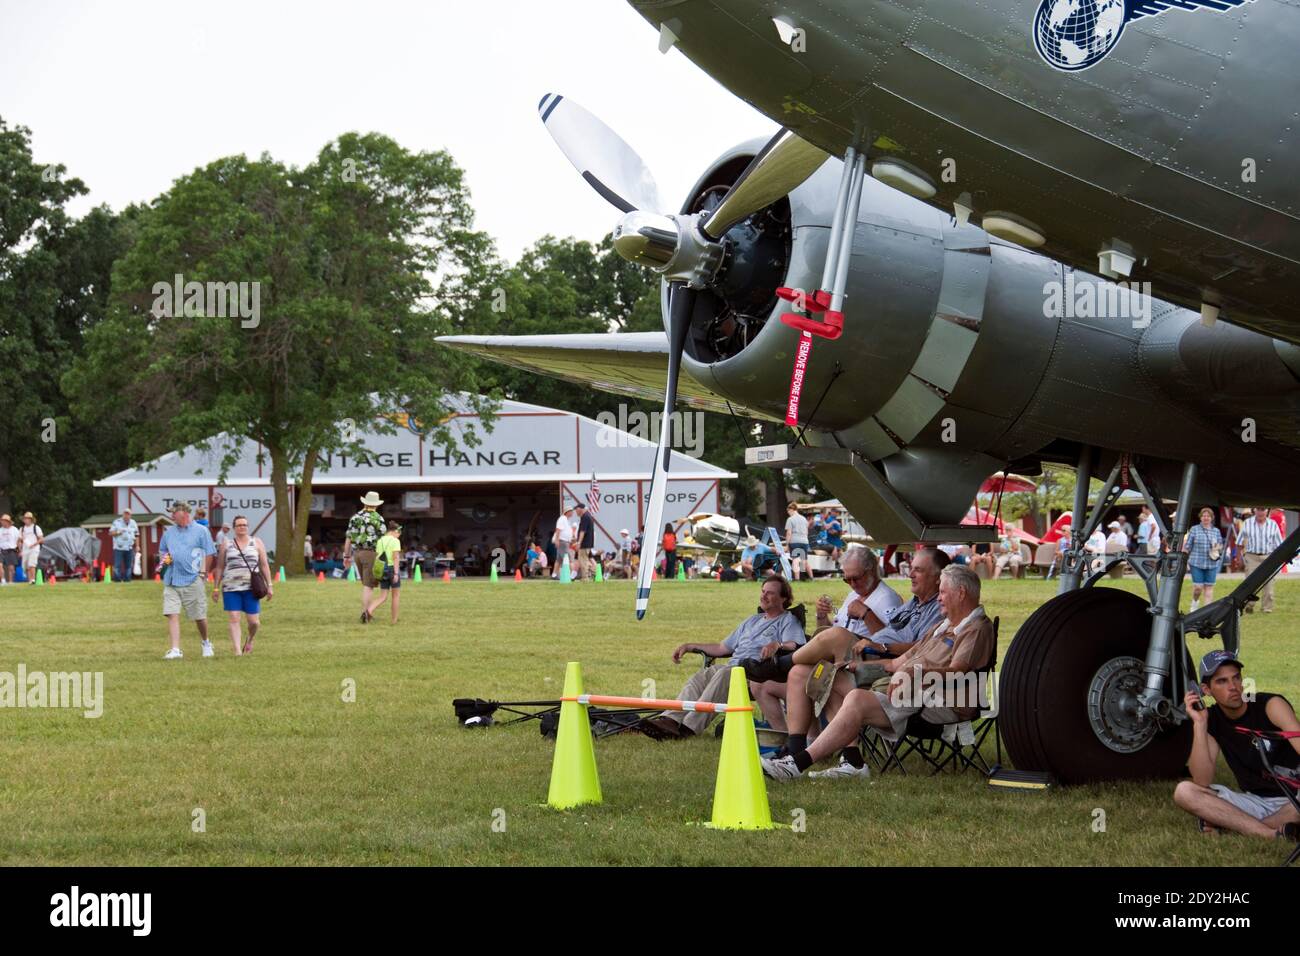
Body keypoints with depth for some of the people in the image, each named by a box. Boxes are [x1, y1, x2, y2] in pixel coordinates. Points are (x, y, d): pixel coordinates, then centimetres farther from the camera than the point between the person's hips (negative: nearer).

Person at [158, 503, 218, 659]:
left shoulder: (201, 531, 0)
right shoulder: (169, 533, 13)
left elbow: (209, 554, 0)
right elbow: (162, 551, 26)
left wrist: (203, 573, -5)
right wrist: (165, 558, 4)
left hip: (193, 580, -3)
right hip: (171, 580, 3)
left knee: (199, 617, 6)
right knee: (172, 615, -10)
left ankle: (206, 643, 32)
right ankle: (175, 650, -12)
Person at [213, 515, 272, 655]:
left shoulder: (256, 542, 8)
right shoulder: (226, 544, 8)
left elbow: (264, 565, 8)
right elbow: (220, 567, 10)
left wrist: (269, 585, 2)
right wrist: (216, 587, 6)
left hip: (251, 588, 0)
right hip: (231, 588, 0)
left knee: (254, 621, -1)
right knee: (234, 619, -8)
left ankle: (249, 640, 30)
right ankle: (237, 650, -6)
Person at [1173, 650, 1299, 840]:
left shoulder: (1271, 705, -11)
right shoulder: (1212, 721, 1)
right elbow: (1202, 782, -10)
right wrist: (1199, 724, -17)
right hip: (1254, 801, 4)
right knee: (1184, 792, -17)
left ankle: (1226, 822, -23)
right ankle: (1272, 834, -27)